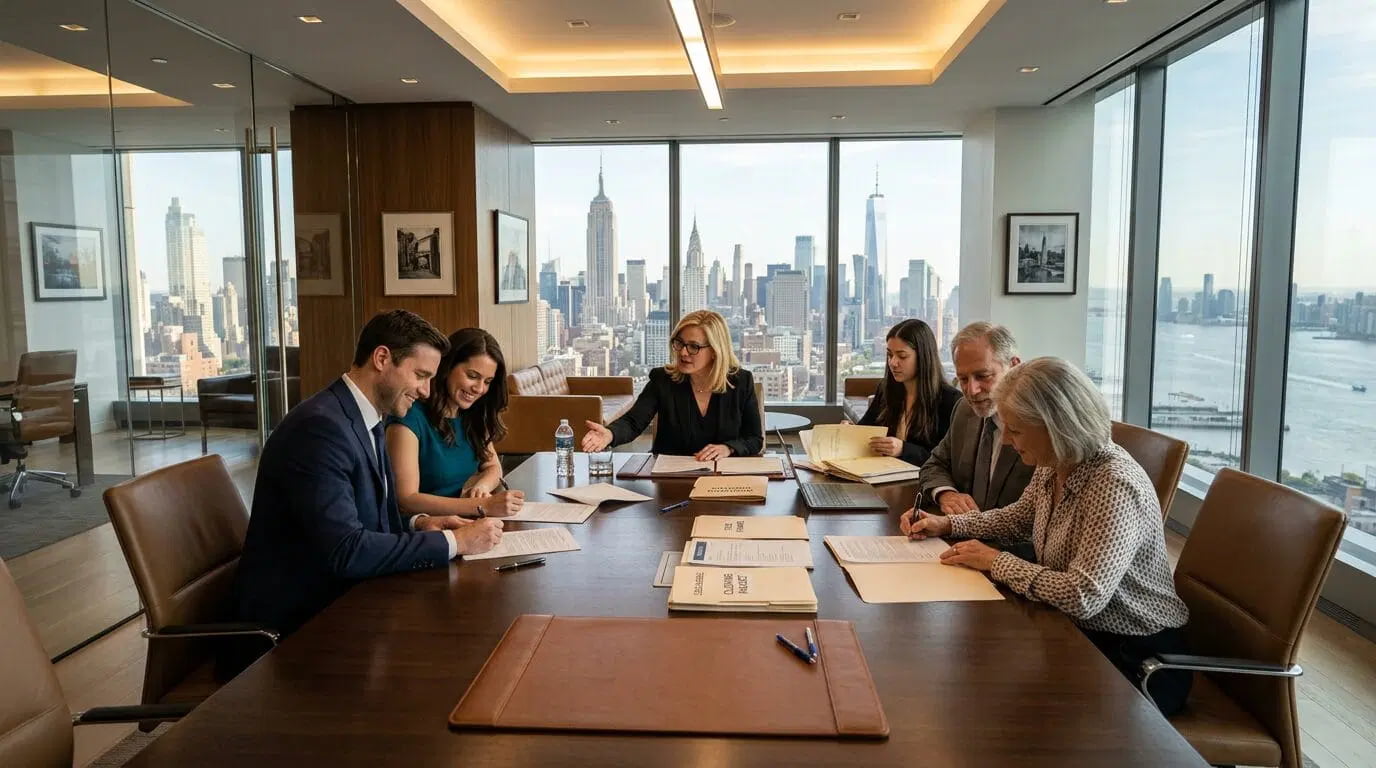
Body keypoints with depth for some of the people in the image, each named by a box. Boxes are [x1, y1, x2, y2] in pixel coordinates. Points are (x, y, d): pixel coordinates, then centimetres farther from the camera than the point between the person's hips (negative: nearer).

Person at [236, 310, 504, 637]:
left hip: (340, 594, 8)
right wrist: (452, 542, -22)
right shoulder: (320, 426, -23)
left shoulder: (367, 420, 7)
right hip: (296, 618, -8)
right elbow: (346, 551, -28)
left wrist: (418, 524, -3)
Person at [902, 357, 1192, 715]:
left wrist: (996, 561, -22)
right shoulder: (1052, 467, -1)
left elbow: (1083, 596, -35)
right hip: (1080, 632, 7)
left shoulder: (1114, 484, -28)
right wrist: (946, 524, 8)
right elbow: (1018, 517, 21)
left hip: (1138, 658, -7)